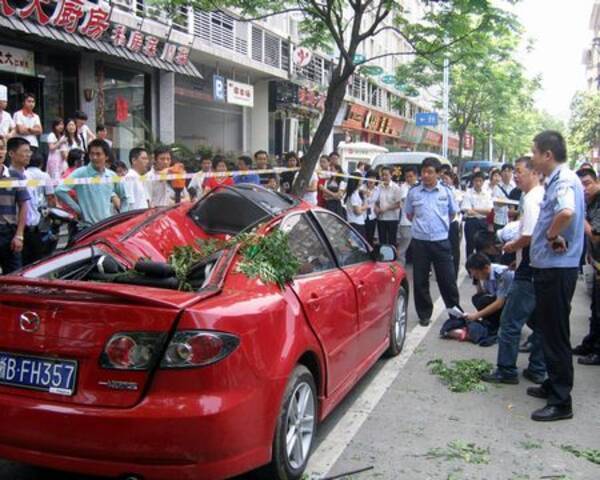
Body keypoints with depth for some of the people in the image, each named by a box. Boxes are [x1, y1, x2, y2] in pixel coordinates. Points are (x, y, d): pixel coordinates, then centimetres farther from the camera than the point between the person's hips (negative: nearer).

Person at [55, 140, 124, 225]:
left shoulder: (112, 176, 6)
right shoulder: (81, 173, -8)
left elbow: (125, 196, 18)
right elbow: (60, 190, -14)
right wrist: (77, 208, -11)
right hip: (89, 225, -4)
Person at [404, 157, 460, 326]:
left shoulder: (446, 191, 0)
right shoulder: (413, 192, 0)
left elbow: (452, 213, 14)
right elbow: (409, 214, 14)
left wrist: (441, 225, 13)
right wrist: (421, 225, 9)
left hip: (441, 241, 0)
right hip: (420, 241, 1)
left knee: (447, 279, 5)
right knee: (420, 280, 6)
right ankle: (424, 314, 19)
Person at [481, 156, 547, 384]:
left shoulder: (531, 199, -16)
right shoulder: (544, 196, 13)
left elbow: (529, 236, -24)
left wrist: (512, 246, -6)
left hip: (528, 272, -10)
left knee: (510, 322, -2)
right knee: (539, 322, 15)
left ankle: (506, 371, 5)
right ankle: (537, 370, 23)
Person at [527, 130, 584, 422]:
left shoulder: (564, 181, -18)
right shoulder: (555, 181, 13)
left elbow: (567, 212, -39)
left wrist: (552, 235, -23)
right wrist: (553, 237, 6)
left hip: (557, 269, -10)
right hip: (548, 267, 10)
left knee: (556, 335, -2)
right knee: (549, 330, 20)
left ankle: (561, 402, 8)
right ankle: (553, 385, 34)